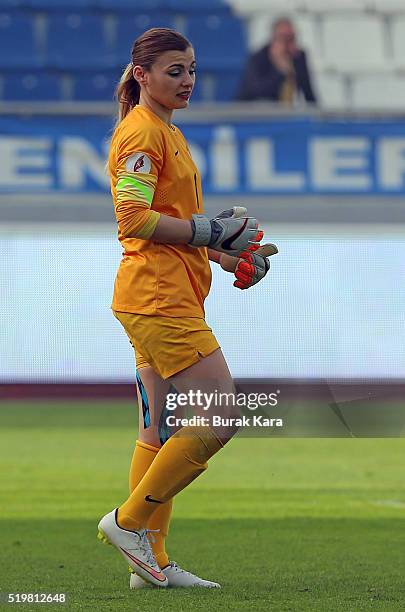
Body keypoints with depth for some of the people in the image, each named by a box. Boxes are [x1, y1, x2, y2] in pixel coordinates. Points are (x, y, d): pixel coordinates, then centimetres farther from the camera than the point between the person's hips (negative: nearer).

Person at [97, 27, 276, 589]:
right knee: (220, 419, -11)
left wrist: (227, 254, 14)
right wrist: (211, 232, -17)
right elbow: (133, 218, -19)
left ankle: (151, 562, 12)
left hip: (169, 299, 10)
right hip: (158, 296, -10)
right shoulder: (142, 132, -11)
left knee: (162, 430, 10)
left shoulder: (166, 132, 20)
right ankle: (129, 521, -3)